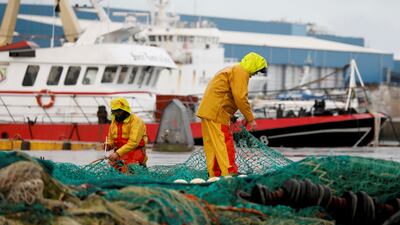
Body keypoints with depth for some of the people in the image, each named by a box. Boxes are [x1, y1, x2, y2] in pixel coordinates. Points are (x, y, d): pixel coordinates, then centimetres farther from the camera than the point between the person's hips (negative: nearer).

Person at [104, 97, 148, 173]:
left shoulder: (136, 121, -11)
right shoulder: (114, 121, 12)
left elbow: (133, 142, -21)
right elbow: (111, 139, 26)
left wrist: (118, 153, -28)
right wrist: (109, 145, 1)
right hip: (120, 153, 6)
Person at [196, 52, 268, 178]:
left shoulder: (232, 71, 25)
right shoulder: (241, 73, -8)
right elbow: (240, 98, -17)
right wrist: (250, 119, -11)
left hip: (207, 111, 10)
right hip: (216, 114, -10)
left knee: (212, 145, 10)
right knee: (225, 143, -11)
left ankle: (214, 175, 13)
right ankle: (229, 174, -15)